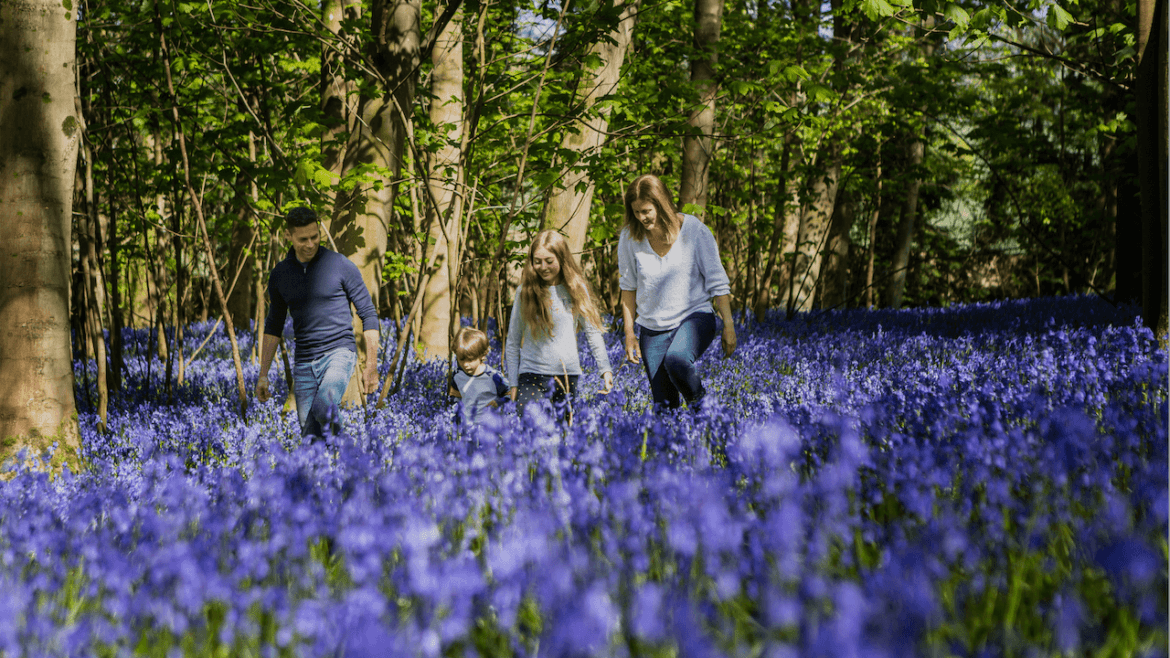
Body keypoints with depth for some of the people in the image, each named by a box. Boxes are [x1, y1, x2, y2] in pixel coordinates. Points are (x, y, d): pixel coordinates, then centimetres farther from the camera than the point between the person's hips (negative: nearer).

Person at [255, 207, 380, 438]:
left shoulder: (342, 266, -5)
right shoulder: (280, 274, 7)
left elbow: (368, 315, 0)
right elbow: (273, 326, 16)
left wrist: (371, 366, -3)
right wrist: (263, 375, 12)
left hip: (339, 353, -4)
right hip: (304, 365, 4)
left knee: (323, 407, -32)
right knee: (310, 436, 1)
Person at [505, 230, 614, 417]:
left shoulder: (576, 289, 3)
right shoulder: (525, 291, 1)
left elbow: (593, 331, 8)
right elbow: (513, 342, 6)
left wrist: (605, 369, 0)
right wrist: (513, 384, 5)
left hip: (568, 374, 1)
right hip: (532, 373, -1)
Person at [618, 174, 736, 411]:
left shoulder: (694, 230, -12)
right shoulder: (629, 238, -6)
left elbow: (718, 281, -6)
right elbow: (628, 287, 7)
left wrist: (728, 325, -6)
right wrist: (629, 333, 8)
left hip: (695, 316, -3)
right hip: (653, 328, 3)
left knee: (677, 360, -34)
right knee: (663, 407, -1)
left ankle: (699, 400, -5)